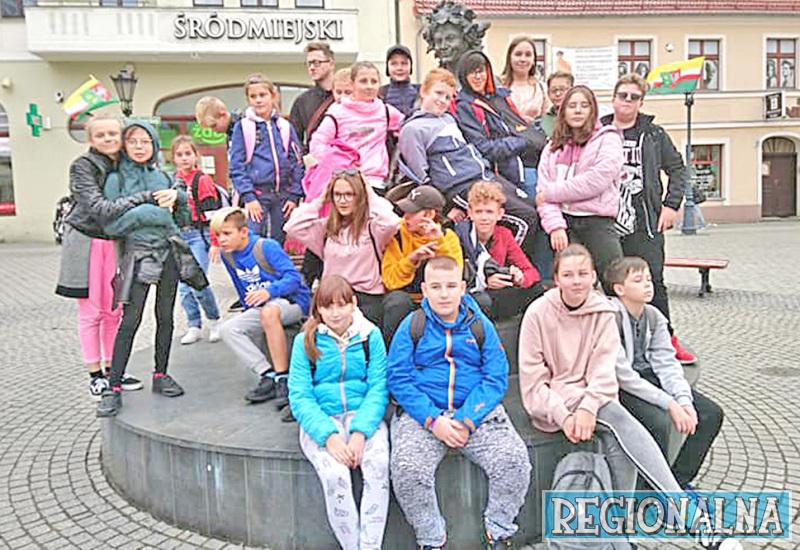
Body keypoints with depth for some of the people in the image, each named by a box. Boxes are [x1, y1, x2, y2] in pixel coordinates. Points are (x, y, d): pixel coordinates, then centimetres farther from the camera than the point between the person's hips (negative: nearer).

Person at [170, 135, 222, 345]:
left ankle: (214, 320, 8)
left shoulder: (202, 180, -7)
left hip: (199, 235, -6)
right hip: (178, 236, 6)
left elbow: (212, 212, -10)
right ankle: (194, 326, 17)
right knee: (183, 287, 6)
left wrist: (215, 242, -14)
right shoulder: (172, 180, 12)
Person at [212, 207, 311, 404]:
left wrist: (269, 291, -39)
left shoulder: (266, 247, -16)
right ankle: (268, 375, -22)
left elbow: (293, 277, -23)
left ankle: (283, 378, -33)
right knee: (228, 329, -13)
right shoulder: (227, 255, 4)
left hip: (293, 301, -8)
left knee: (268, 311, -40)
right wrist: (250, 316, 23)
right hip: (261, 308, 8)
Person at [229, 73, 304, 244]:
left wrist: (294, 196, 0)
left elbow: (297, 162, 8)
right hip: (255, 195, -3)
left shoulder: (285, 127, 9)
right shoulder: (242, 127, 1)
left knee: (278, 244, 9)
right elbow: (236, 166, -3)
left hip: (282, 195, 3)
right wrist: (248, 197, -12)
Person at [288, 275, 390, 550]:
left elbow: (378, 388, -2)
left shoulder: (370, 335, 5)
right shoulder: (305, 341, 3)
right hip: (321, 420, 0)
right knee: (335, 475, -28)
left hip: (364, 415, 1)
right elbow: (299, 396, -3)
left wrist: (360, 432, -18)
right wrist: (328, 435, -19)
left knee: (379, 466, -28)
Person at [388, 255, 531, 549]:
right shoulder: (411, 326, 5)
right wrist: (433, 420, -16)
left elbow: (496, 379, 1)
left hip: (476, 412, 1)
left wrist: (467, 420, -14)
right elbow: (399, 379, -3)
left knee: (515, 460, -21)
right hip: (423, 413, -1)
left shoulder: (480, 325, 9)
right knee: (407, 469, -27)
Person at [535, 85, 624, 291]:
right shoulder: (553, 146, 15)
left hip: (597, 221, -3)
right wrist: (555, 225, -10)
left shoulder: (608, 139, 4)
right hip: (564, 222, 3)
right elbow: (543, 190, 4)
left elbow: (596, 180, -12)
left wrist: (553, 192, -7)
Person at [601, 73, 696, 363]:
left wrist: (671, 205, 2)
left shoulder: (654, 134, 10)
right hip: (606, 222, 0)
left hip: (645, 223, 0)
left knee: (653, 281, -2)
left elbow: (678, 169, 13)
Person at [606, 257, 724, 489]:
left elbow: (667, 363, 0)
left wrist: (684, 400, -17)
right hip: (619, 387, -8)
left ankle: (680, 480, 9)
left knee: (711, 413, -3)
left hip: (648, 378, 8)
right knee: (658, 422, -32)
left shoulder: (654, 316, 5)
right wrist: (669, 403, -23)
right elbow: (622, 375, -22)